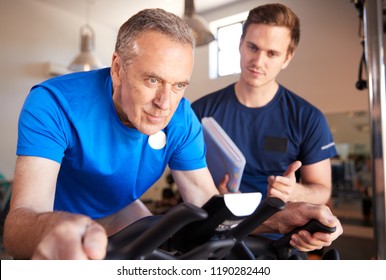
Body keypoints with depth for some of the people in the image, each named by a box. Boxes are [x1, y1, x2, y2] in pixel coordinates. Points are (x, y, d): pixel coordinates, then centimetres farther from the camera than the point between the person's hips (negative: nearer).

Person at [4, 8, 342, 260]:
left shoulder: (182, 119, -19)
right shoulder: (53, 103, -30)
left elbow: (208, 204, -17)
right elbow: (19, 222, -37)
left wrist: (283, 218, -34)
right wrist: (53, 227, -62)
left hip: (122, 215, 3)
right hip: (50, 233, -2)